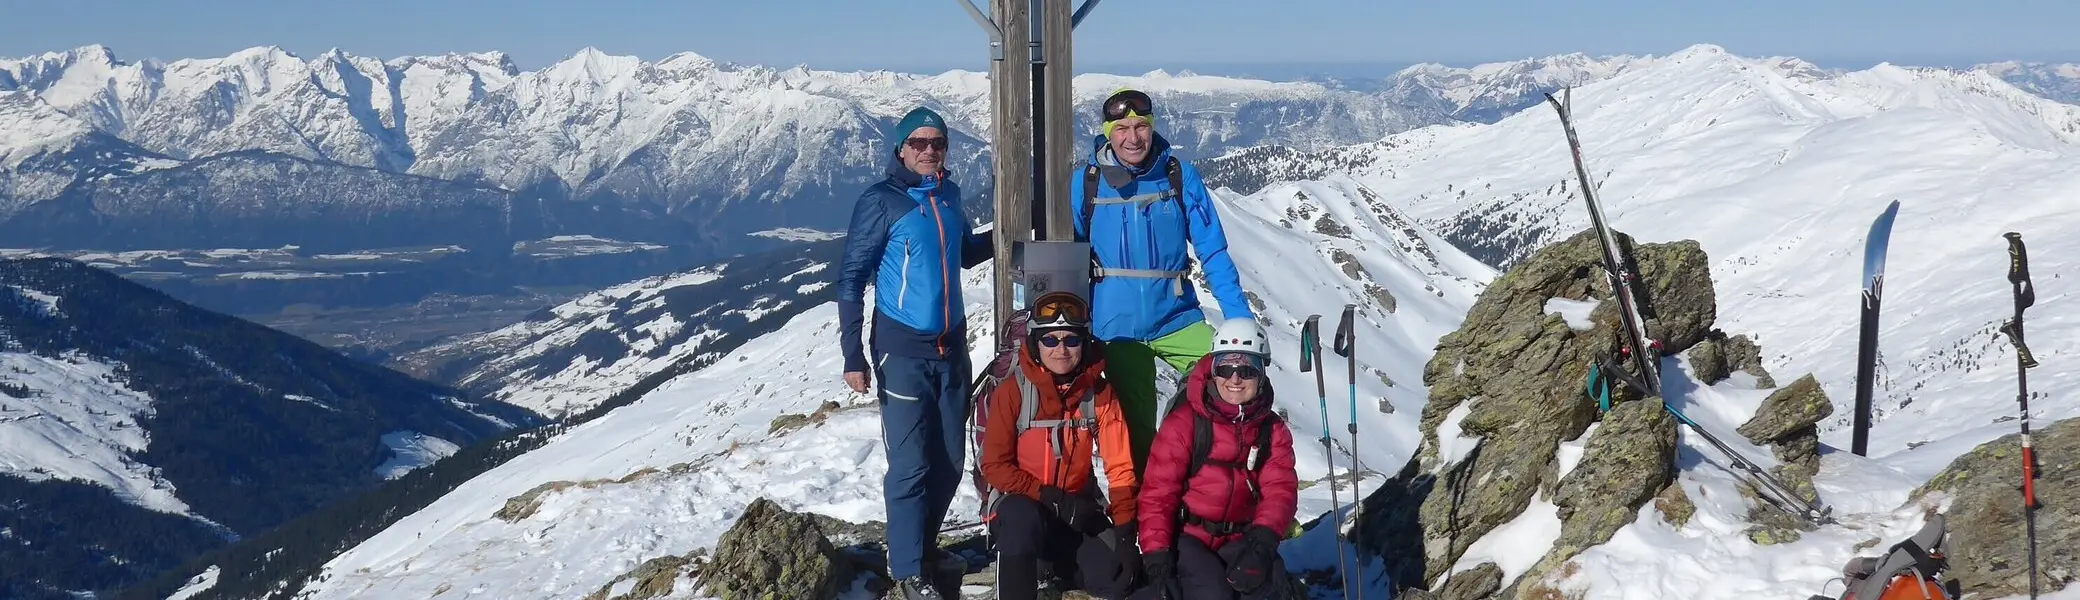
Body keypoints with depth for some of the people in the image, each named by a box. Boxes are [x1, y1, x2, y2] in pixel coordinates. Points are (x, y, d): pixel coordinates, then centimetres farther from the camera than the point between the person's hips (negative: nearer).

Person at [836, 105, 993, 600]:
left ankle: (925, 543, 30)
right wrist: (853, 356, -15)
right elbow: (852, 278, -10)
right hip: (903, 351, -6)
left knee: (950, 460, 11)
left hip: (952, 347, 6)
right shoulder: (881, 202, -10)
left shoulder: (949, 196, 7)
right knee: (911, 464, -7)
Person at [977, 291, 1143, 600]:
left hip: (1077, 511, 3)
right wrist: (1051, 497, -19)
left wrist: (1124, 531, -13)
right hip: (1019, 506, -3)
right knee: (1022, 517, -39)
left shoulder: (1100, 393, -3)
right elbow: (995, 465, -9)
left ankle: (1062, 562, 10)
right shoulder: (1013, 392, -10)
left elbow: (1120, 467, -3)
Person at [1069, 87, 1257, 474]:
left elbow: (1213, 252, -2)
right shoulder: (1086, 182, -4)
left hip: (1177, 319, 0)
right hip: (1117, 327, 0)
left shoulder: (1180, 176, -4)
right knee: (1137, 430, 7)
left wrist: (1240, 318, -9)